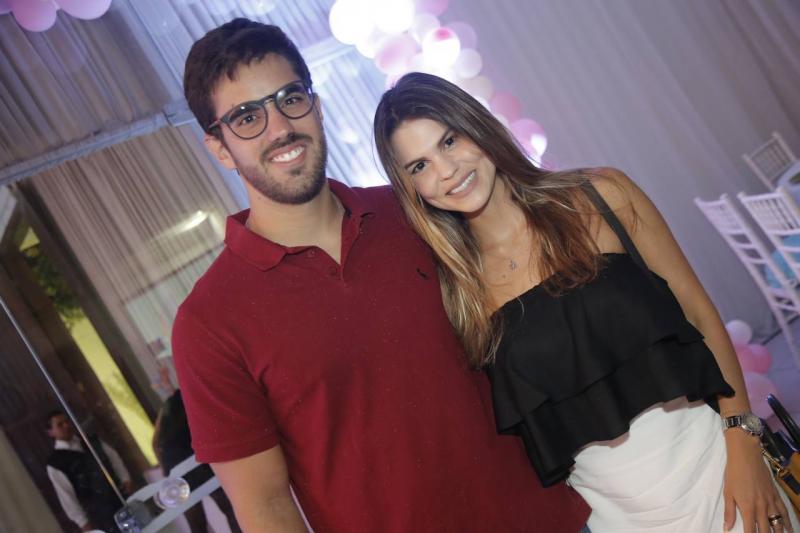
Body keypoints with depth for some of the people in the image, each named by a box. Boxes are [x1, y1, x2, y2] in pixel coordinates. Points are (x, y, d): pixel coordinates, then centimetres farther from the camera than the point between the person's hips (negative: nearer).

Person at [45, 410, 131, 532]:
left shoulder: (91, 441, 9)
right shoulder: (55, 463, -8)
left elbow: (113, 456, 13)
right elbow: (66, 495, -9)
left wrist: (125, 479, -2)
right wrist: (84, 522, -10)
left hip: (122, 495, 5)